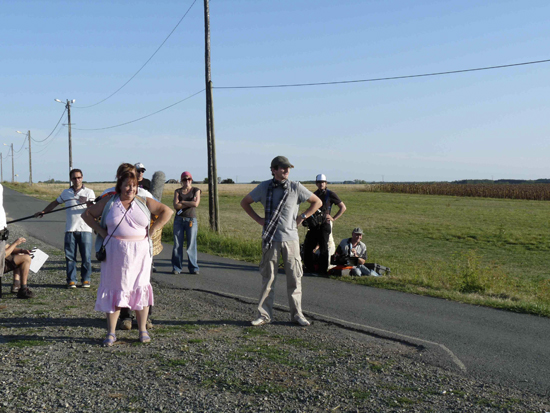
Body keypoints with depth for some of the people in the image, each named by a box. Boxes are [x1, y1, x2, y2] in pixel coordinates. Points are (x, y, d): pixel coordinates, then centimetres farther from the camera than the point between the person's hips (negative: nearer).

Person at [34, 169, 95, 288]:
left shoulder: (89, 192, 4)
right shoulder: (66, 193, 14)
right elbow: (55, 203, 26)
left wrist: (88, 203, -28)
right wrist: (43, 211, 21)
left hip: (85, 229, -2)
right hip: (70, 229, 3)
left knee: (86, 256, -1)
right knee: (70, 256, 2)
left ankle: (86, 279, 10)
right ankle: (71, 280, 10)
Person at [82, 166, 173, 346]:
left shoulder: (144, 202, 4)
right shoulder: (109, 202, 4)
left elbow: (167, 211, 4)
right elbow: (87, 214, 11)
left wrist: (151, 230, -2)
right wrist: (101, 231, -1)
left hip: (140, 252, 0)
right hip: (115, 252, 0)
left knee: (140, 289, 3)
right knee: (114, 290, 2)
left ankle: (142, 330, 14)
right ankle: (111, 333, 10)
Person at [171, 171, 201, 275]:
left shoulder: (196, 190, 6)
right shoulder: (177, 191, 9)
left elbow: (196, 204, -11)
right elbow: (176, 206, -6)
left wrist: (182, 202, -4)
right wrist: (190, 203, -9)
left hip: (191, 220, -1)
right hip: (179, 220, 1)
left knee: (191, 244, -3)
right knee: (177, 244, 1)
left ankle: (193, 268, 5)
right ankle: (176, 268, 8)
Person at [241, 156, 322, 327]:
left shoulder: (296, 187, 1)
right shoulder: (264, 187, 2)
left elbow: (317, 202, 11)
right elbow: (245, 202, 15)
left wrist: (302, 217, 3)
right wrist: (258, 219, 5)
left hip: (290, 238, 0)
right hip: (270, 239, 0)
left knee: (294, 278, 3)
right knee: (268, 278, 3)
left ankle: (297, 314, 14)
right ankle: (264, 314, 13)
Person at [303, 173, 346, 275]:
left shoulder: (330, 194, 1)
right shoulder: (314, 194, 17)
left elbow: (343, 207, 2)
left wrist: (333, 218, -4)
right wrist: (307, 218, 16)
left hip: (324, 224, -5)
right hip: (313, 224, 5)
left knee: (324, 248, -4)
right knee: (308, 246, 4)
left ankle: (322, 270, 4)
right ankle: (310, 268, 16)